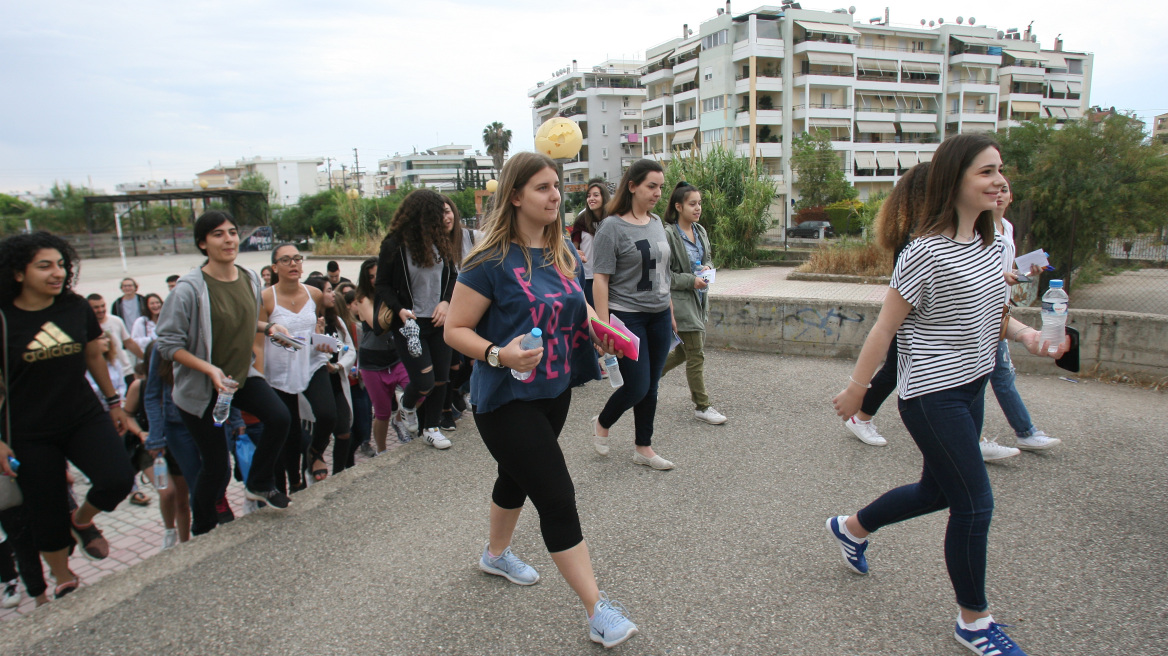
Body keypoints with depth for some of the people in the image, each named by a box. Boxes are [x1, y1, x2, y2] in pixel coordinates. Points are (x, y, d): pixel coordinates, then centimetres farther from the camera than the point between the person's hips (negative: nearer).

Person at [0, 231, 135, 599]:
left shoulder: (76, 308, -3)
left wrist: (114, 403, 16)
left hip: (84, 417, 2)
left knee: (118, 479, -17)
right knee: (48, 514, 8)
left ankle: (83, 521, 18)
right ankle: (64, 581, 33)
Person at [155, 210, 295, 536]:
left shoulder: (250, 278, -2)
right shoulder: (190, 288, -22)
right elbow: (168, 343, -18)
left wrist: (268, 327, -2)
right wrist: (209, 369, -29)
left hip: (242, 374, 5)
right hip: (199, 387, -5)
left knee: (279, 418, -17)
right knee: (216, 467, 2)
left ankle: (258, 484, 11)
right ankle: (201, 529, 30)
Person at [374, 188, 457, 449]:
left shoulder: (441, 243, 3)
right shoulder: (394, 245, -9)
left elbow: (452, 276, 11)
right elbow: (382, 286, -3)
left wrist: (446, 302, -7)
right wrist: (400, 310, -19)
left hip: (438, 321, 5)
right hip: (410, 324, -4)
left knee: (440, 378, 8)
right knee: (424, 381, -7)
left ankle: (431, 427, 26)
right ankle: (407, 408, 27)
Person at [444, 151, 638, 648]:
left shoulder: (564, 252, 3)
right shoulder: (492, 261, -19)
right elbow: (455, 330, -15)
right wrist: (500, 354, -32)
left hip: (555, 390, 8)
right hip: (508, 399, -7)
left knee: (518, 476, 26)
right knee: (557, 497, -8)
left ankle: (496, 553, 51)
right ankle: (599, 611, 2)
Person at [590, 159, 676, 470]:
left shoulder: (657, 222, 9)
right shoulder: (612, 226, -11)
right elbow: (600, 279, -14)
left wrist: (670, 310, 18)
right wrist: (604, 325, -18)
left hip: (659, 316, 6)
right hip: (628, 317, -6)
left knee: (651, 387, 11)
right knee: (637, 387, -4)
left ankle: (644, 448, 25)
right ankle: (602, 423, 25)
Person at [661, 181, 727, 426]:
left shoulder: (700, 232, 9)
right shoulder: (668, 235, -15)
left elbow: (708, 257, 22)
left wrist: (706, 268, -1)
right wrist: (691, 281, -20)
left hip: (699, 299, 8)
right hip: (680, 301, -8)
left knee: (686, 349, 18)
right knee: (696, 354, -3)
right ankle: (702, 406, 9)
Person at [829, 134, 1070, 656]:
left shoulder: (989, 244, 6)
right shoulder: (928, 251, -19)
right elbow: (885, 327, -15)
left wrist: (1024, 333, -2)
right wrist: (856, 388, -9)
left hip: (970, 387, 9)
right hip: (931, 394, -9)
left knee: (939, 490, 20)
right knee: (975, 504, -2)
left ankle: (852, 528, 44)